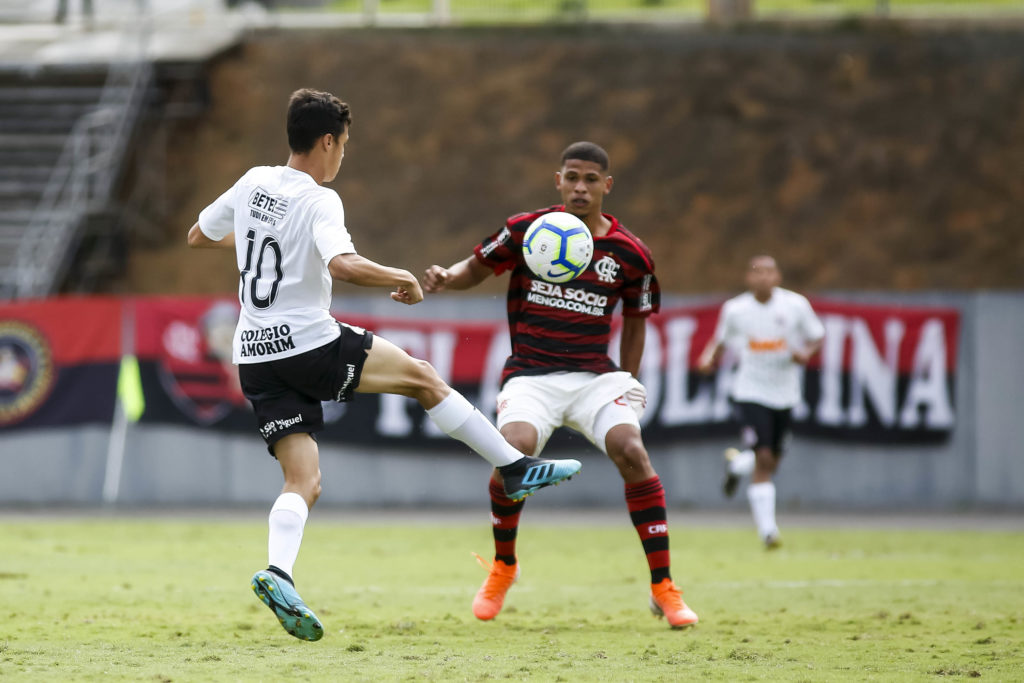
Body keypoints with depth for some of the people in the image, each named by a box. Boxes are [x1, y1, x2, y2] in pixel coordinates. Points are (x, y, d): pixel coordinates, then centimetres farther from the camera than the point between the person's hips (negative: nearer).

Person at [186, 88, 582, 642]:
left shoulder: (253, 183, 9)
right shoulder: (319, 201, -12)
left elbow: (198, 236, 24)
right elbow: (343, 265, -30)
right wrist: (403, 279, -14)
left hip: (255, 356, 7)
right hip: (308, 343, -7)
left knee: (303, 482, 2)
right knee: (421, 376, 11)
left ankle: (278, 572, -24)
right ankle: (515, 468, 15)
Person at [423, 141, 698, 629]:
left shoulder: (630, 254, 3)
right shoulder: (526, 231, 0)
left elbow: (636, 320, 17)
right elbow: (477, 267, 13)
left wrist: (626, 384, 15)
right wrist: (447, 277, -9)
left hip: (594, 374, 1)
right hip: (531, 374, -1)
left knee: (631, 451, -25)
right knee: (514, 448, -29)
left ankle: (663, 588, -14)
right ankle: (503, 567, -1)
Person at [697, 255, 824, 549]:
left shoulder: (795, 305, -6)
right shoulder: (735, 309, -6)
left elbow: (818, 336, 5)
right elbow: (721, 340, 10)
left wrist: (806, 352, -16)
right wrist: (710, 359, -10)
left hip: (784, 393, 3)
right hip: (751, 392, -3)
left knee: (772, 461, 12)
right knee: (763, 459, -15)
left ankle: (736, 463, 47)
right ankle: (767, 530, -11)